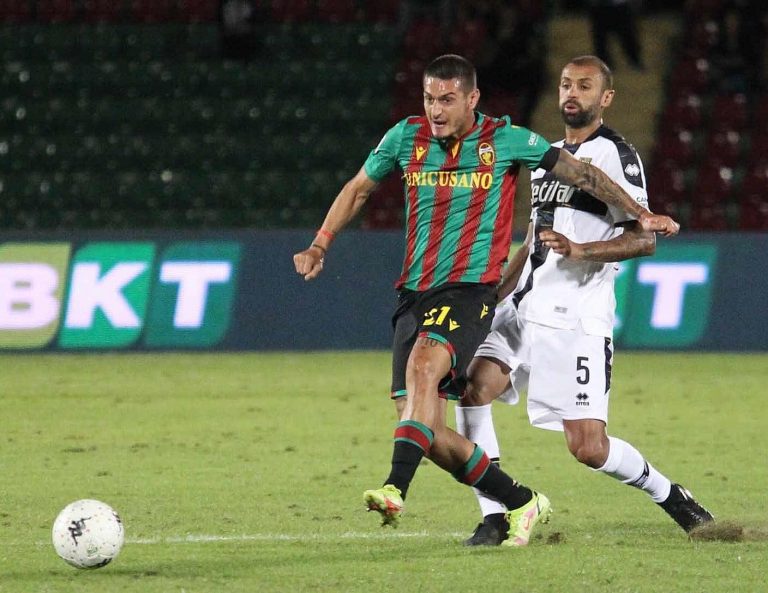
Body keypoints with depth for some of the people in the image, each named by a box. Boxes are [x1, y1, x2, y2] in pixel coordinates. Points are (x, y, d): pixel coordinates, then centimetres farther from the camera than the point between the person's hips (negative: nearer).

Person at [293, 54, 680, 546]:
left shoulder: (505, 140, -1)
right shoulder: (406, 137, 7)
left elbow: (580, 172, 7)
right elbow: (358, 189, 22)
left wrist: (642, 215, 5)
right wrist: (320, 246, 14)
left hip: (471, 289, -5)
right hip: (415, 293, 5)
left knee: (424, 364, -34)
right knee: (426, 432, -4)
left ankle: (396, 488, -45)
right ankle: (522, 503, 13)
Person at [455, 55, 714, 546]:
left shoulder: (615, 155, -5)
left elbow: (644, 239, -14)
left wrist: (580, 251, -27)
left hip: (577, 318, -7)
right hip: (524, 308, 7)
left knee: (588, 447, -10)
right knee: (472, 387, -16)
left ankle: (672, 497, 17)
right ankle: (494, 519, -11)